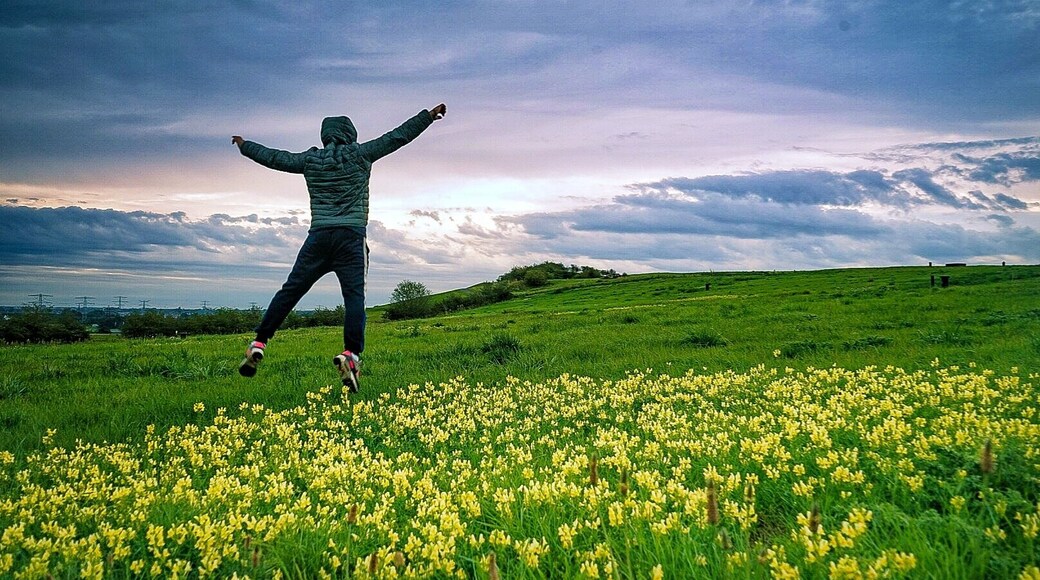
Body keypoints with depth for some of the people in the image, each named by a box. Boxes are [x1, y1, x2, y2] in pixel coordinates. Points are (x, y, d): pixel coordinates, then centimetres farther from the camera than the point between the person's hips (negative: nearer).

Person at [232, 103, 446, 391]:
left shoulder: (310, 160, 12)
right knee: (354, 296, -7)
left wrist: (244, 147, 43)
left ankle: (258, 345, 7)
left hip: (319, 236, 3)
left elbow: (275, 157, 25)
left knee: (290, 291, 7)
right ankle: (351, 354, -21)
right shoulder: (359, 155, 5)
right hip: (351, 236, -3)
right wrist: (428, 115, 14)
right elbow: (398, 136, 7)